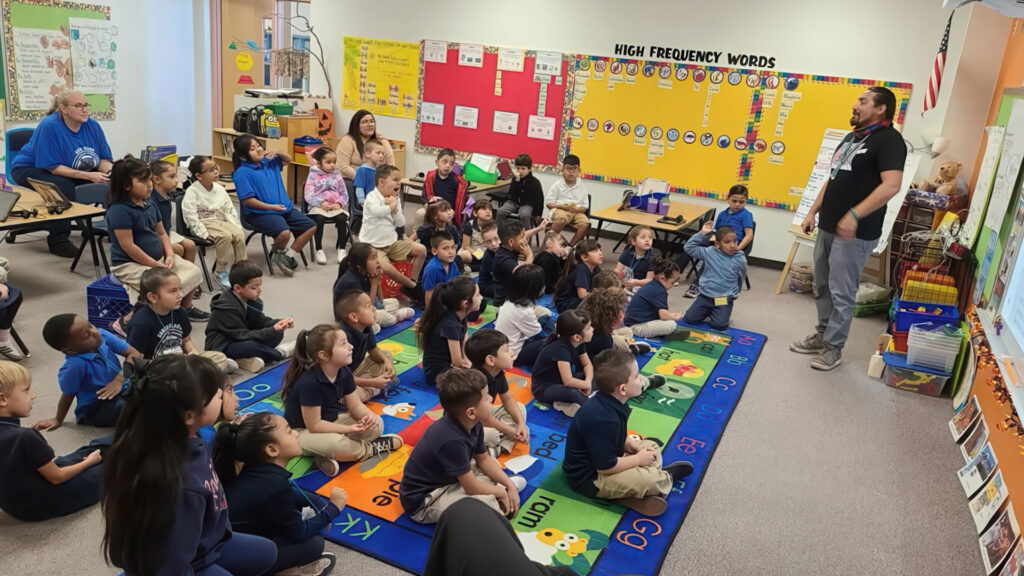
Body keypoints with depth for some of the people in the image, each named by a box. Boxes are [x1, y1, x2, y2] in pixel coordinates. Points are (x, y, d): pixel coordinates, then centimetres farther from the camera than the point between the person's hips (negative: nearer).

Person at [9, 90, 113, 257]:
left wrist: (112, 172, -28)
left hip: (70, 171, 6)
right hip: (30, 169, -6)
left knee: (111, 180, -12)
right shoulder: (49, 126, -24)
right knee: (63, 186, -36)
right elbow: (53, 167, -27)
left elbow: (104, 159, -3)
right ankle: (58, 240, -25)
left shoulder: (92, 126, -8)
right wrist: (88, 176, -36)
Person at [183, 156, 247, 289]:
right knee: (225, 236, -32)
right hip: (203, 224, -5)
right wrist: (205, 234, -21)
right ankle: (221, 272, -17)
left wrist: (236, 226, -3)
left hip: (220, 221, 6)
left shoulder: (219, 189, 8)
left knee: (239, 234, -23)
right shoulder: (192, 192, -10)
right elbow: (191, 217, -15)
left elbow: (229, 210, 13)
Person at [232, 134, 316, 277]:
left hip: (285, 208, 8)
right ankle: (279, 253, 3)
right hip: (261, 213, -8)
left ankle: (288, 256, 7)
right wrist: (272, 207, -17)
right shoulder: (242, 172, -11)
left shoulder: (269, 162, 9)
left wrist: (277, 152, 6)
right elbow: (247, 200, -15)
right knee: (284, 233, -33)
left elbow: (288, 160, 27)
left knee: (311, 226, 2)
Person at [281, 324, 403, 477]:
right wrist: (348, 429, -32)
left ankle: (327, 456, -15)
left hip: (332, 420, 8)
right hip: (302, 431, -8)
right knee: (335, 444, -39)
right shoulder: (308, 382, -31)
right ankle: (371, 449, -9)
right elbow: (314, 425, -26)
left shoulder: (344, 372, -8)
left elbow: (355, 405, 0)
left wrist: (368, 416, -23)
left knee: (376, 424, -7)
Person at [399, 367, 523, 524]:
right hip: (422, 502, -9)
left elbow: (483, 459, 9)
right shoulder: (452, 441, -35)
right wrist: (501, 492, -8)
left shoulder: (474, 426, -8)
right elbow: (471, 487, -24)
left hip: (447, 478, 9)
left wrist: (509, 485, 0)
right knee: (488, 506, -28)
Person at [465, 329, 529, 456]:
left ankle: (499, 448, -14)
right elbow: (484, 419, -27)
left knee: (520, 409, 1)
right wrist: (512, 432, -15)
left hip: (481, 416, 10)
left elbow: (508, 399, 7)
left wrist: (521, 423, -9)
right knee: (491, 434, -38)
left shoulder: (498, 372, -8)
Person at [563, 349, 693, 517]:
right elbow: (606, 467, -28)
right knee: (649, 480, -24)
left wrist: (633, 445, -4)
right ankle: (668, 477, 9)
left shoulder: (608, 402, -5)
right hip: (589, 479, -10)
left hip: (602, 457, 10)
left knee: (651, 446, 17)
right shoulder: (603, 419, -34)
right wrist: (638, 459, -14)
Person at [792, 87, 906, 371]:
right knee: (822, 287, 15)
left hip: (855, 232, -9)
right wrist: (813, 211, 17)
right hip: (828, 226, 9)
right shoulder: (851, 137, 17)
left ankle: (833, 347, 9)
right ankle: (822, 335, 28)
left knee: (841, 292, -2)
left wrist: (855, 215, -27)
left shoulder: (889, 139, -11)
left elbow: (891, 186, -22)